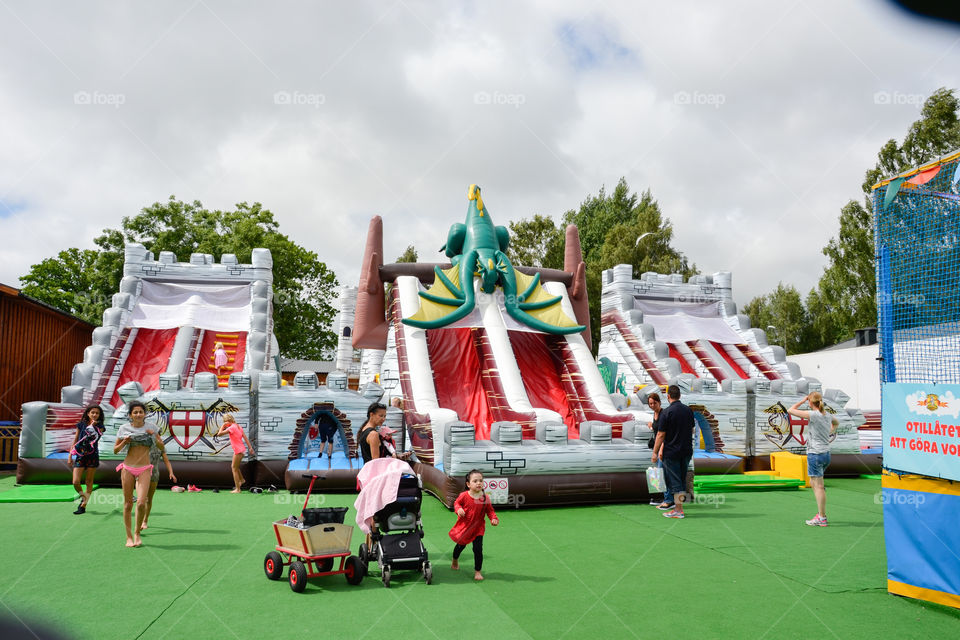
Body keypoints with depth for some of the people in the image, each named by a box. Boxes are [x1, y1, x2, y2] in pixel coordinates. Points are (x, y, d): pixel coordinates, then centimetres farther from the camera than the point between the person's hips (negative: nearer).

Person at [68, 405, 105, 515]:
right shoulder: (81, 424, 5)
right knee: (75, 482, -8)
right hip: (80, 455, 1)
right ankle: (83, 497, 21)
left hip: (92, 455, -1)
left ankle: (83, 506, 11)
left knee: (89, 481, 2)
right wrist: (70, 455, 9)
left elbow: (95, 438, -14)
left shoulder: (100, 426, 2)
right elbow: (75, 440, 10)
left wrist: (93, 426, -19)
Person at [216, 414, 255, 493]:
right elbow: (245, 437, 11)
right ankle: (241, 480, 41)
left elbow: (219, 434, -20)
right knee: (234, 466, 25)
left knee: (234, 469, -1)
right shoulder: (237, 426, 11)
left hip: (238, 450, -9)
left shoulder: (231, 428, -16)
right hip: (241, 449, 9)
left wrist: (223, 425, -7)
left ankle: (237, 489, 1)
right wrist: (250, 447, 13)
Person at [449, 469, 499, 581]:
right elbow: (457, 503, 1)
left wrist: (493, 518, -19)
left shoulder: (485, 498, -13)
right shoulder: (464, 496, -17)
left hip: (478, 528, 0)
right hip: (464, 526, 0)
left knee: (478, 549, -6)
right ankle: (455, 560, 53)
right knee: (461, 545, 21)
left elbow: (490, 510, -2)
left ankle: (477, 571, 12)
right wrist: (458, 509, -20)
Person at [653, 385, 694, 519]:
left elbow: (661, 435, -13)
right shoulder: (688, 410, 4)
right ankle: (679, 506, 19)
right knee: (682, 480, 14)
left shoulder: (666, 412, -15)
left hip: (671, 452, -6)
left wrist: (655, 453, -6)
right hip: (687, 451, 6)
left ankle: (678, 510, 1)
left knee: (674, 481, -1)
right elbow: (691, 430, 12)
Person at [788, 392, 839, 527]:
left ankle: (822, 518, 1)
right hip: (826, 454, 8)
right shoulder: (828, 416, 9)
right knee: (813, 483, 20)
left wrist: (802, 400, -3)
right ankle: (821, 512, 22)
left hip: (815, 454, -8)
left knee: (819, 486, -3)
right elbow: (836, 423, 34)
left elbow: (790, 410, -12)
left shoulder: (813, 415, -15)